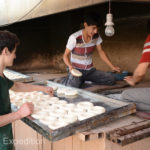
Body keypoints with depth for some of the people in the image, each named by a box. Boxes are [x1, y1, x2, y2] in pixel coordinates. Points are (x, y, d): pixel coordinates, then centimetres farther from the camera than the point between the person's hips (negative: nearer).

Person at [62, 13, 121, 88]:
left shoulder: (96, 36, -3)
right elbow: (66, 55, -11)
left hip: (90, 70, 5)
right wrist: (70, 66, -32)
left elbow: (100, 52, 8)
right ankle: (68, 80, 7)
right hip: (76, 70, -5)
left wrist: (112, 67, 2)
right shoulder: (74, 38, -18)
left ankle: (85, 79, 8)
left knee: (111, 79, -14)